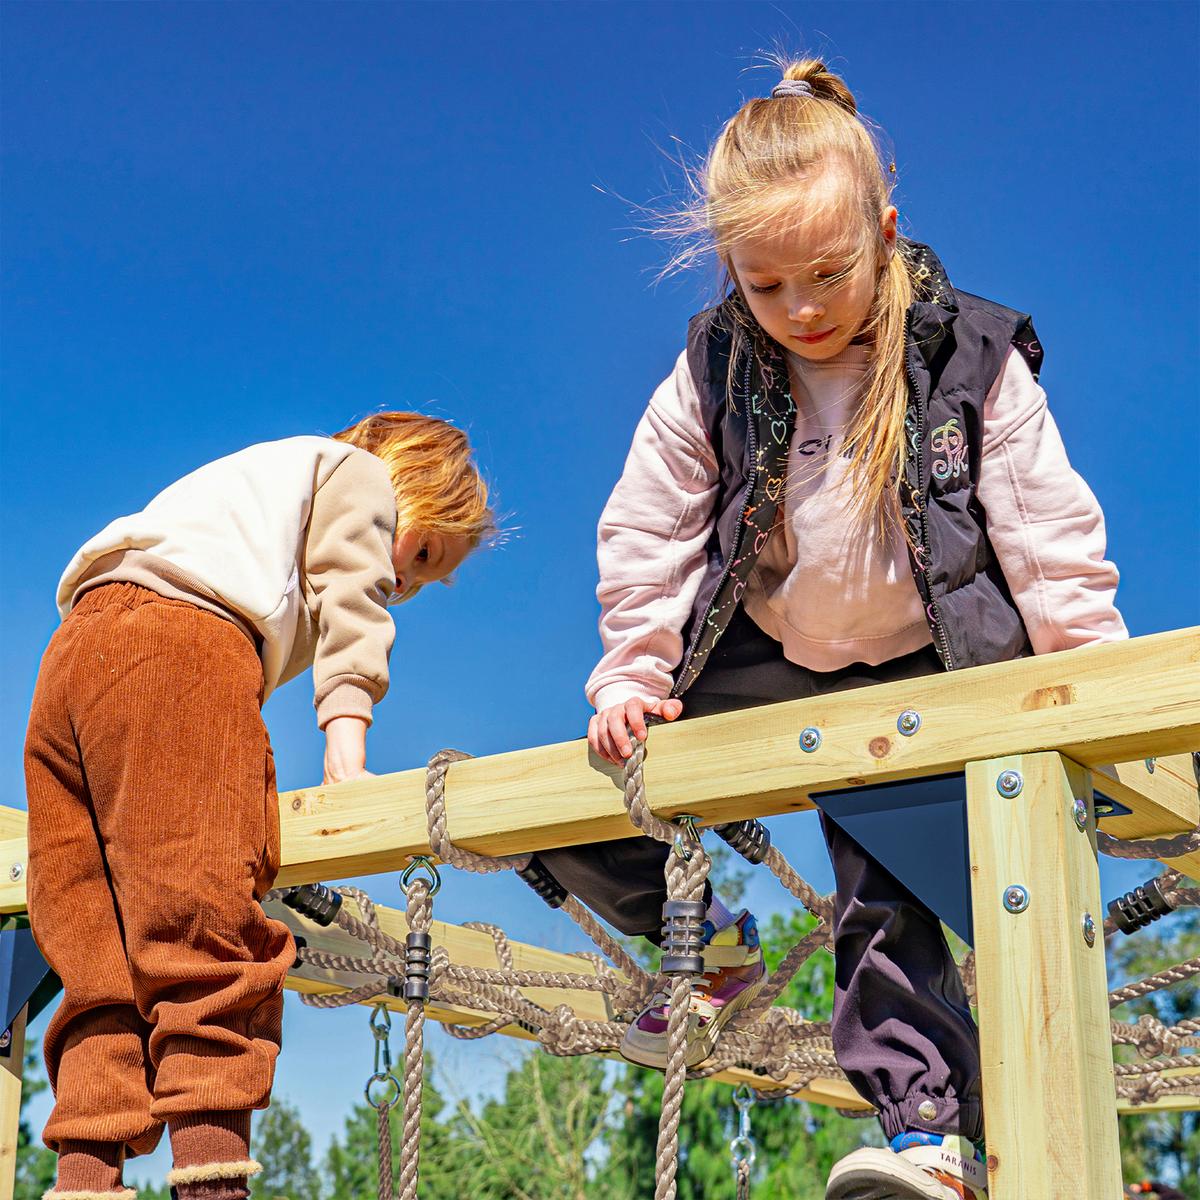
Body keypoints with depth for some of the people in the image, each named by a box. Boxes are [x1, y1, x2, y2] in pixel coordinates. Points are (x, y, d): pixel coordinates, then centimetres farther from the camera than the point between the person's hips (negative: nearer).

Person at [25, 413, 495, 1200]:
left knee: (101, 958, -2)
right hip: (180, 640, -8)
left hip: (73, 656, 8)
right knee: (208, 926, -18)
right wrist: (347, 727, -7)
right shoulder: (355, 472, 21)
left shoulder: (256, 481, 44)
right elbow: (350, 599, 3)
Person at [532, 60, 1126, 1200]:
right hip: (760, 665, 3)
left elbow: (1051, 539, -10)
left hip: (919, 673, -3)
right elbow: (648, 536, -1)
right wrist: (630, 675, -7)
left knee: (883, 899, -13)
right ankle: (710, 947, 22)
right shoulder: (710, 375, -8)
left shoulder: (974, 359, -13)